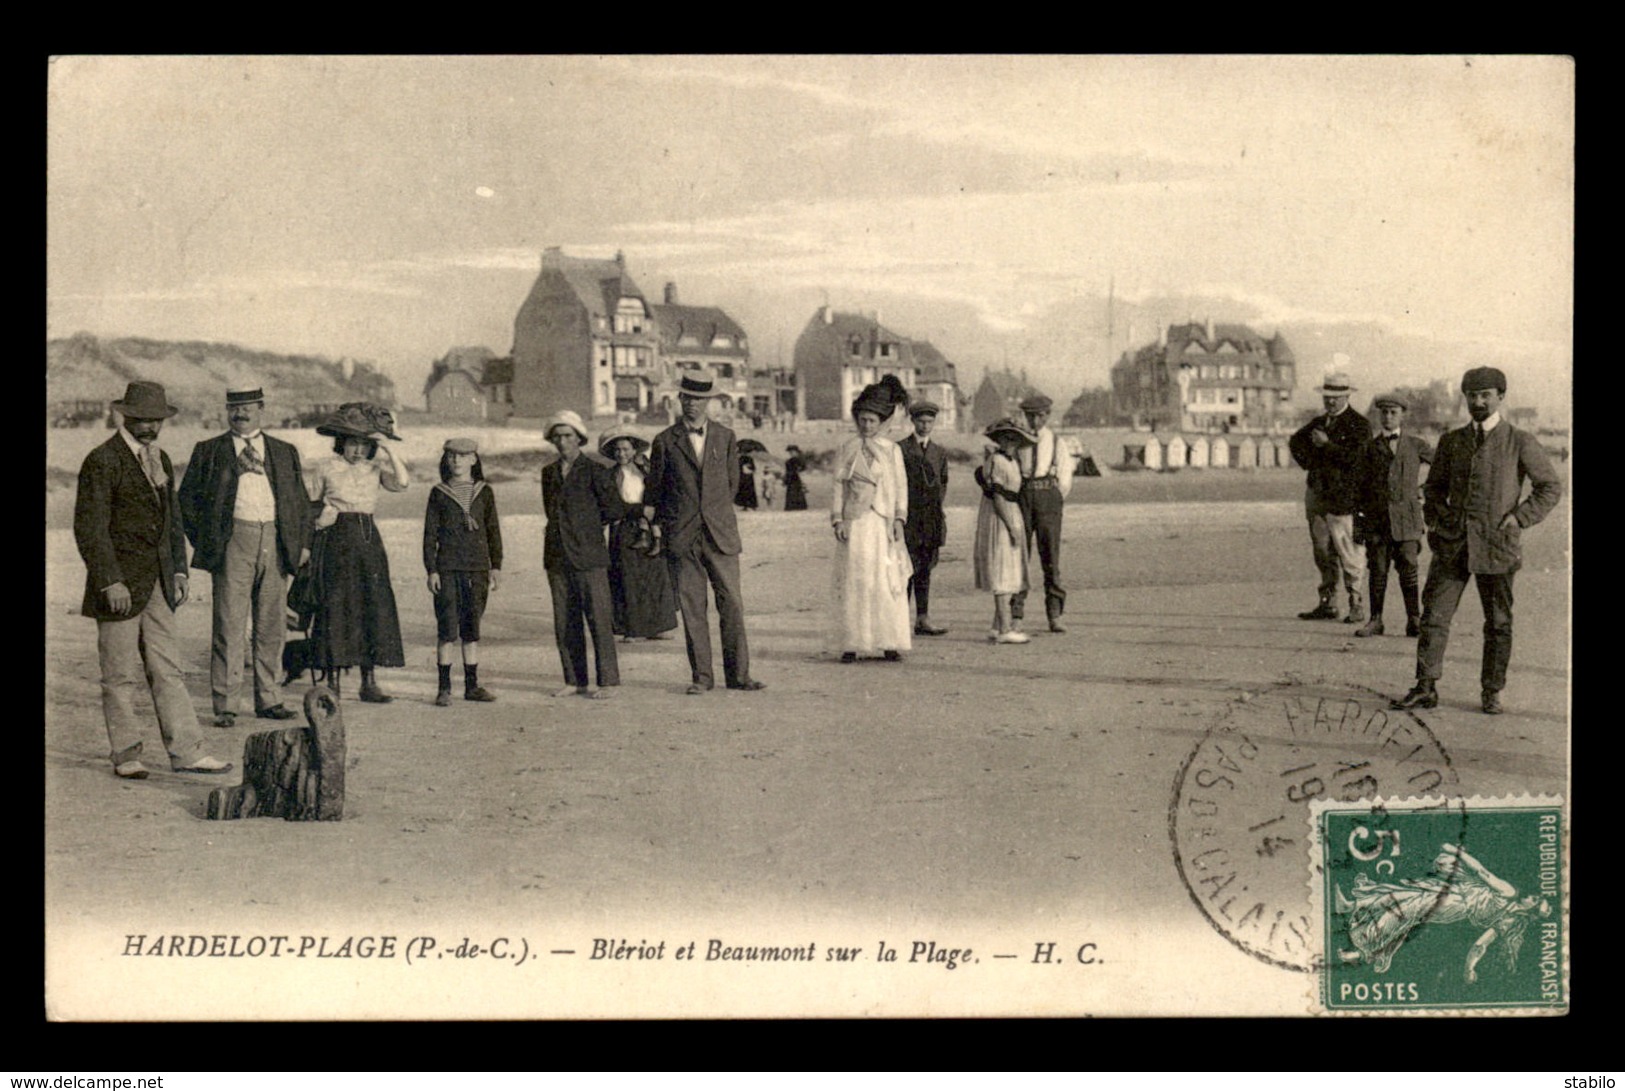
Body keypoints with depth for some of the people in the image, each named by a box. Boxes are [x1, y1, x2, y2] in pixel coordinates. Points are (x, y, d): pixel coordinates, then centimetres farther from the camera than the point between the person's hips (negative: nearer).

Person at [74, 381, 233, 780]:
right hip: (120, 586, -7)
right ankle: (125, 755, 11)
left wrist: (179, 570, 14)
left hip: (157, 583, 7)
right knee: (121, 676, 2)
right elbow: (89, 528, -14)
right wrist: (110, 581, -18)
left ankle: (186, 752, 6)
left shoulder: (160, 460, 14)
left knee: (167, 670, 5)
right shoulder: (102, 462, -10)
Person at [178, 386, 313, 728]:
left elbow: (300, 501, 19)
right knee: (229, 625, -6)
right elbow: (186, 499, 9)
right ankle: (225, 705, -3)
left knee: (271, 628, 7)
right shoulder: (209, 452, 9)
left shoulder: (285, 453, 17)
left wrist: (302, 543, 8)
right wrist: (205, 540, 1)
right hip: (233, 543, -3)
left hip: (275, 543, 3)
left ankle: (268, 700, 16)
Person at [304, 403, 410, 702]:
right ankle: (332, 682, 2)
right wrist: (317, 518, -2)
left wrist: (389, 449, -14)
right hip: (335, 540, -3)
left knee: (374, 605, -1)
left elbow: (402, 482, -10)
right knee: (335, 606, -4)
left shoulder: (376, 468, 8)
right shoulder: (325, 469, 3)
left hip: (369, 539, 3)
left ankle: (369, 683, 4)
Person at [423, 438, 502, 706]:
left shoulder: (484, 493, 9)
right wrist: (431, 570, -3)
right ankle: (444, 687, -1)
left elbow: (493, 531, 12)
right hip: (447, 568, -2)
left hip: (477, 567, 2)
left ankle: (472, 685, 13)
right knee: (447, 627, -6)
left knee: (472, 628, 7)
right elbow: (430, 534, 4)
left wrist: (496, 566, 5)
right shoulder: (438, 493, 5)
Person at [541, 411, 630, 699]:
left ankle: (608, 682, -1)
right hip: (557, 557, 5)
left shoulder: (595, 471, -1)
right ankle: (574, 681, 13)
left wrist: (588, 523, 6)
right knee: (565, 624, 6)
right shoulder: (549, 472, 15)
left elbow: (614, 509, 0)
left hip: (588, 557, -5)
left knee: (599, 620, -5)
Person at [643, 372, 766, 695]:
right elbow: (653, 488, 13)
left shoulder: (725, 437, 10)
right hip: (681, 536, -1)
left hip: (720, 534, 1)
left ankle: (738, 674, 4)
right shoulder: (665, 441, 5)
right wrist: (655, 521, 12)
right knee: (691, 607, 0)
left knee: (732, 604, -2)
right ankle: (701, 676, 7)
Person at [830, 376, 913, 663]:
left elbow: (901, 486, 8)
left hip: (884, 523, 1)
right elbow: (838, 486, 6)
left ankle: (890, 644, 2)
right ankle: (851, 644, -1)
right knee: (853, 581, -4)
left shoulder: (892, 450, 9)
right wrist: (837, 519, -4)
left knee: (889, 581, -3)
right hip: (855, 522, -1)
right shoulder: (846, 450, 8)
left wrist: (899, 518, -3)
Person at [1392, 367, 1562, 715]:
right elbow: (1434, 486, 23)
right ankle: (1426, 688, 3)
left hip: (1496, 545, -3)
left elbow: (1551, 486, 4)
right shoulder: (1450, 441, 12)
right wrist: (1435, 513, 6)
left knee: (1498, 623, 5)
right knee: (1434, 614, -2)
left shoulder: (1520, 443, 1)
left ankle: (1491, 693, 15)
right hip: (1452, 542, 3)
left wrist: (1520, 517, -6)